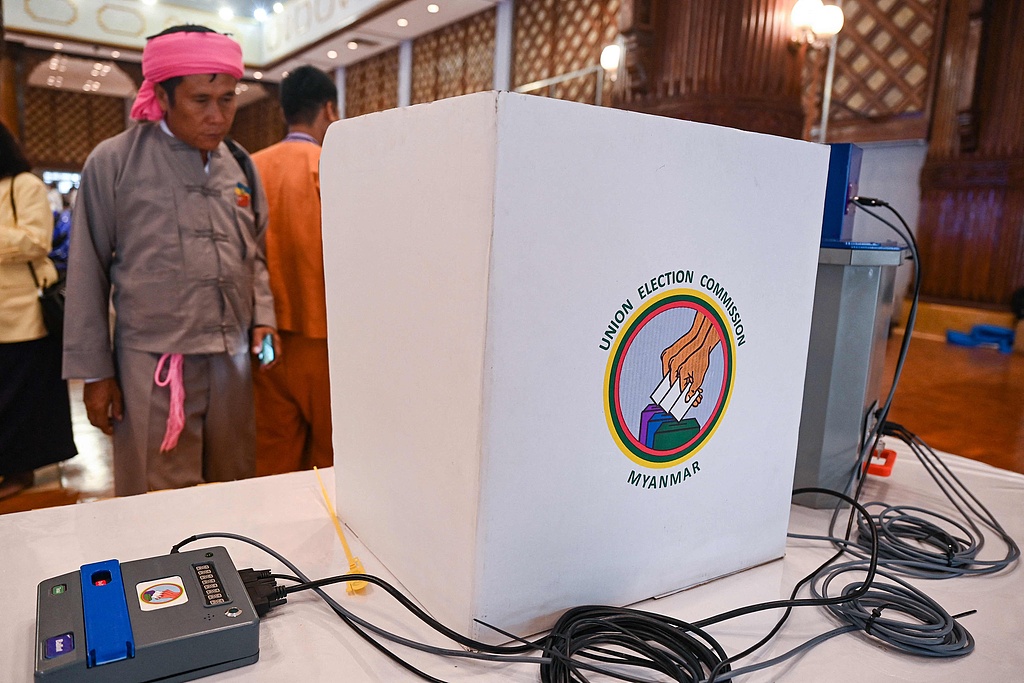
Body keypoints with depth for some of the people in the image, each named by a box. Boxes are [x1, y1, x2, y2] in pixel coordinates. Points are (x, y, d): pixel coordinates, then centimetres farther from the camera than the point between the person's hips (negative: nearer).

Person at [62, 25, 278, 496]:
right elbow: (88, 272, 0)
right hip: (151, 366, -4)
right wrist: (94, 370, 0)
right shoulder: (114, 162, -3)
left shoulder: (240, 166, 9)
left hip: (233, 361, 4)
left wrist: (262, 319, 3)